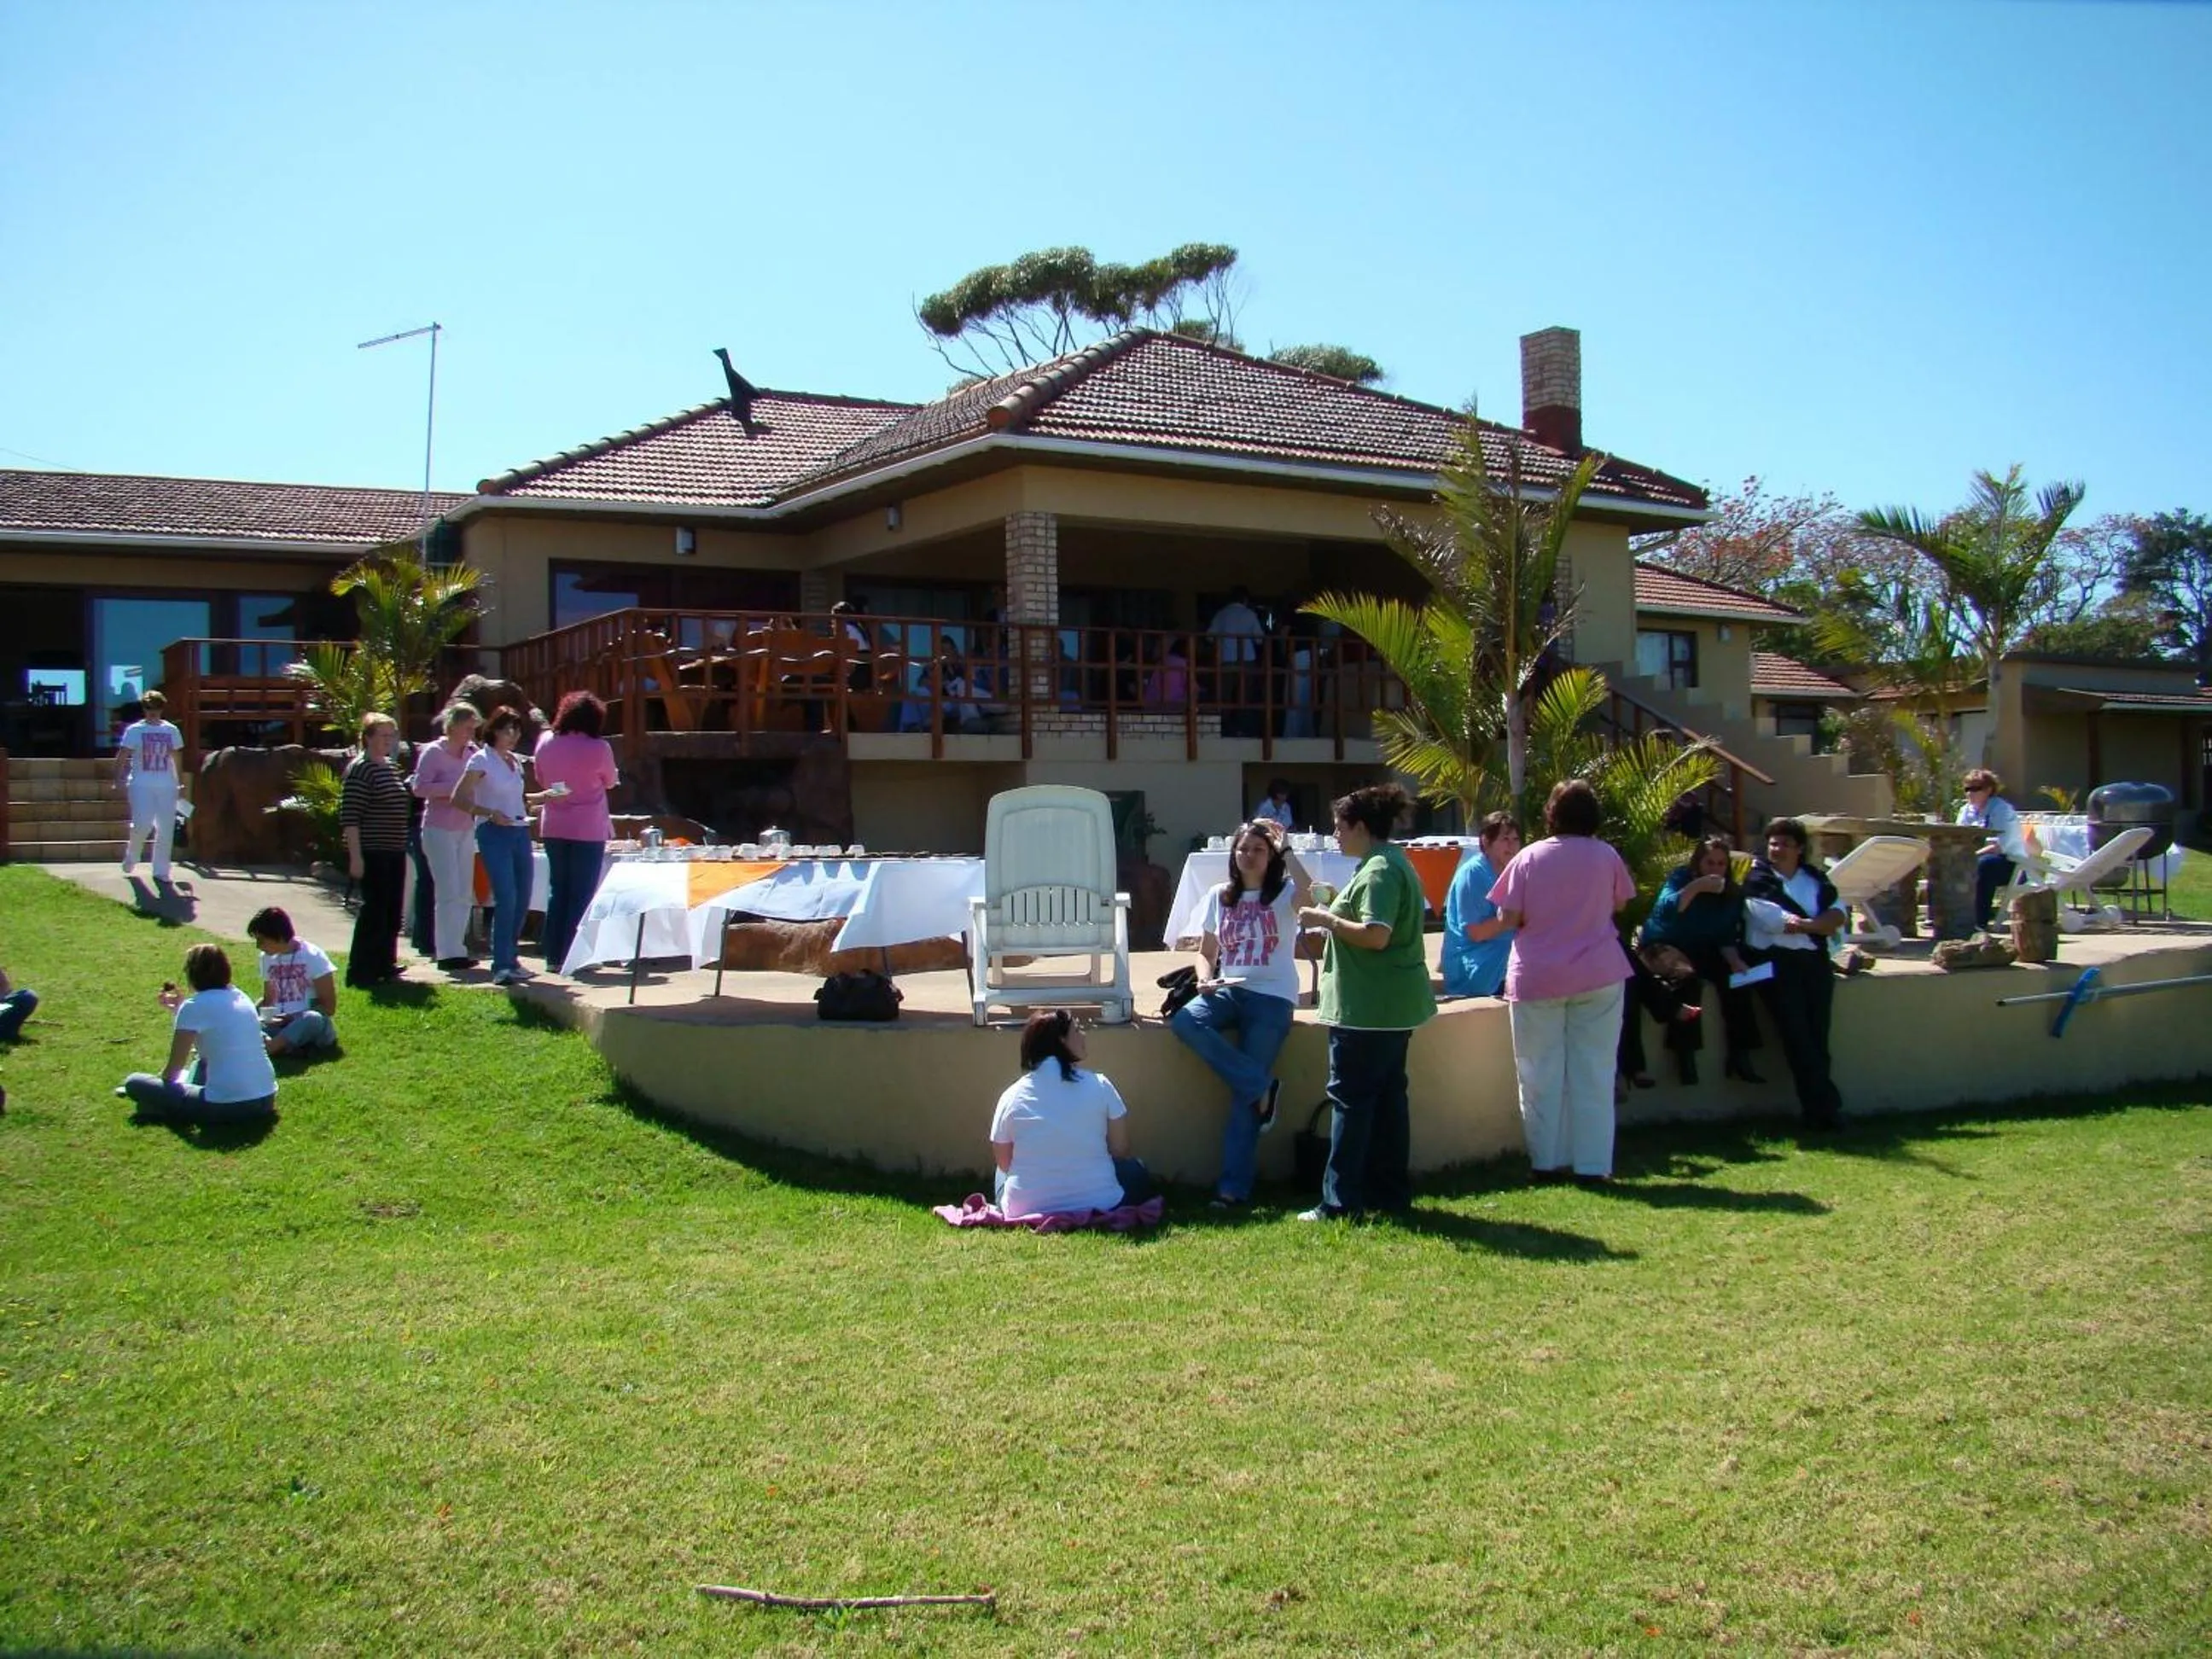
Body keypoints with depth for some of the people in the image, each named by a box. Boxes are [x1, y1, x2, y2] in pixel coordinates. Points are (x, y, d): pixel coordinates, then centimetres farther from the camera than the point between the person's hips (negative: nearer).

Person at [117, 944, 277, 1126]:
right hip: (265, 1098, 7)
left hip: (227, 1106, -7)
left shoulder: (194, 1007, -9)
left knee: (134, 1082, 4)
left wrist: (160, 1080, 16)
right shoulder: (239, 996, 11)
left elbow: (173, 1069, -4)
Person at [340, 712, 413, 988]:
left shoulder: (391, 767, 15)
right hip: (372, 853, -9)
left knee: (392, 912, 13)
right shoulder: (360, 769, -12)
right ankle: (360, 972, 0)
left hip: (394, 852, 9)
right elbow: (349, 816, -17)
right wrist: (356, 856, -21)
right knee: (374, 909, -6)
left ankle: (385, 966, 25)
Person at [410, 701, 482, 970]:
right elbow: (419, 787, -14)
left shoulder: (472, 753, 9)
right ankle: (448, 952, -4)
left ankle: (457, 947, 16)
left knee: (465, 894, 8)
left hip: (466, 829, 6)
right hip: (439, 829, -6)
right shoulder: (433, 752, -6)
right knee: (449, 892, -8)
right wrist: (454, 788, -20)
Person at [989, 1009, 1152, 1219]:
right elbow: (1120, 1151, 0)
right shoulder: (1098, 1085, -6)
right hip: (1098, 1204, -1)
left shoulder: (1012, 1095, -3)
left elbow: (1004, 1164, 5)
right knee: (1135, 1172, 28)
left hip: (1026, 1209, 1)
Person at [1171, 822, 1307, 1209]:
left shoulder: (1285, 893, 0)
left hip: (1272, 997, -4)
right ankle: (1261, 1086, -16)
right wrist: (1205, 978, -3)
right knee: (1185, 1021, -28)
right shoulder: (1219, 896, 13)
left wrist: (1289, 853, -22)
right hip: (1229, 990, 4)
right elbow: (1206, 952, 19)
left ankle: (1235, 1185, -3)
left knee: (1244, 1096, -10)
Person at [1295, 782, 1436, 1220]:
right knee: (1387, 1094, 14)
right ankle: (1392, 1192, 21)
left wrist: (1325, 919, -17)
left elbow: (1376, 935, -27)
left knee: (1351, 1096, -6)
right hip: (1393, 1003, 11)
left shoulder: (1379, 870, -18)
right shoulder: (1393, 861, 15)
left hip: (1367, 1007, -10)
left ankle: (1340, 1201, -4)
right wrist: (1333, 906, 16)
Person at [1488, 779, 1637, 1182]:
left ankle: (1548, 1160, 11)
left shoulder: (1530, 858, -5)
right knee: (1593, 1070, 6)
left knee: (1541, 1072, 7)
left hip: (1538, 978, -1)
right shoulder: (1606, 856, -2)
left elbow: (1508, 918, -6)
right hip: (1598, 976, 1)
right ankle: (1593, 1163, 7)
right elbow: (1618, 906, 12)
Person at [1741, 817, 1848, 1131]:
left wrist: (1803, 924, -10)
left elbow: (1838, 915, 7)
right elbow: (1769, 919, -7)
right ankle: (1825, 1106, -11)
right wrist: (1818, 925, 0)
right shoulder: (1757, 877, 8)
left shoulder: (1816, 877, 20)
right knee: (1798, 1034, -12)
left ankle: (1818, 1110, -5)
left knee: (1817, 1034, -6)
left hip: (1814, 962, 3)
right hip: (1774, 961, -3)